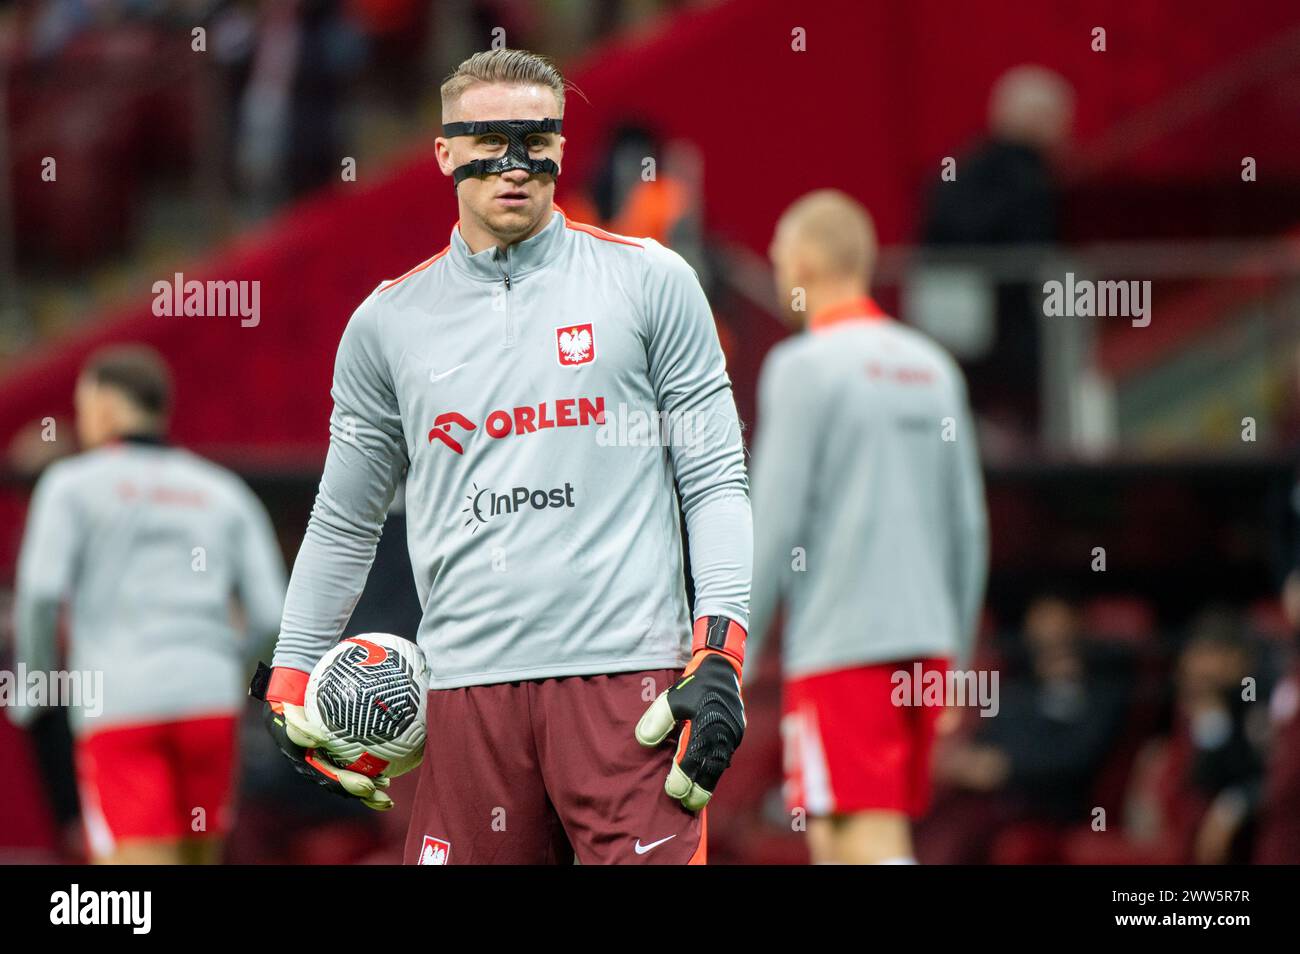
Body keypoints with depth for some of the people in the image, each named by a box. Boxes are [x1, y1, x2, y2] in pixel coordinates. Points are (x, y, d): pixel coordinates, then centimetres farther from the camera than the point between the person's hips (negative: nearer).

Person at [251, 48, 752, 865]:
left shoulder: (650, 282, 6)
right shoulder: (389, 321, 12)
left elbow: (715, 480, 4)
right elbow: (344, 521, 21)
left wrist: (719, 651, -6)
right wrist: (291, 679, 17)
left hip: (626, 676, -2)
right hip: (467, 688, 2)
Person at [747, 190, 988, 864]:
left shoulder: (803, 366, -8)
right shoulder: (933, 367, 12)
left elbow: (775, 523, -11)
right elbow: (967, 525, 15)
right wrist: (954, 652, 22)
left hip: (839, 647, -7)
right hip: (925, 638, 7)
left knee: (869, 843, -9)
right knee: (832, 839, 14)